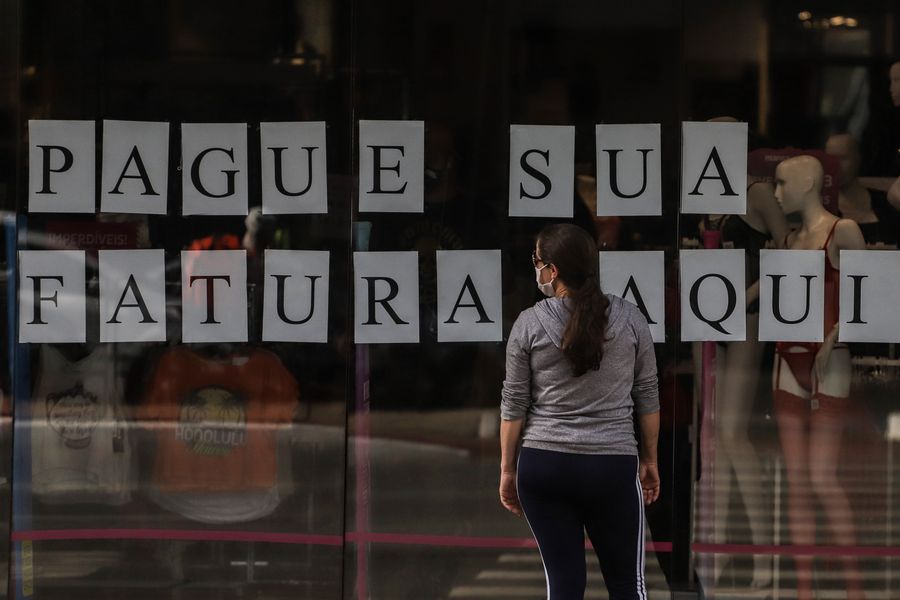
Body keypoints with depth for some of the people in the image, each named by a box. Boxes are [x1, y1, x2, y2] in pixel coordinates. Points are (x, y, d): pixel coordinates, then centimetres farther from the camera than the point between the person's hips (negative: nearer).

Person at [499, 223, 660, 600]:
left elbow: (514, 405, -1)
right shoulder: (629, 319, -1)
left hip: (544, 468, 0)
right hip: (612, 469, 0)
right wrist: (650, 460, 13)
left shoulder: (529, 324, -4)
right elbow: (647, 396, 4)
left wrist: (507, 469, 7)